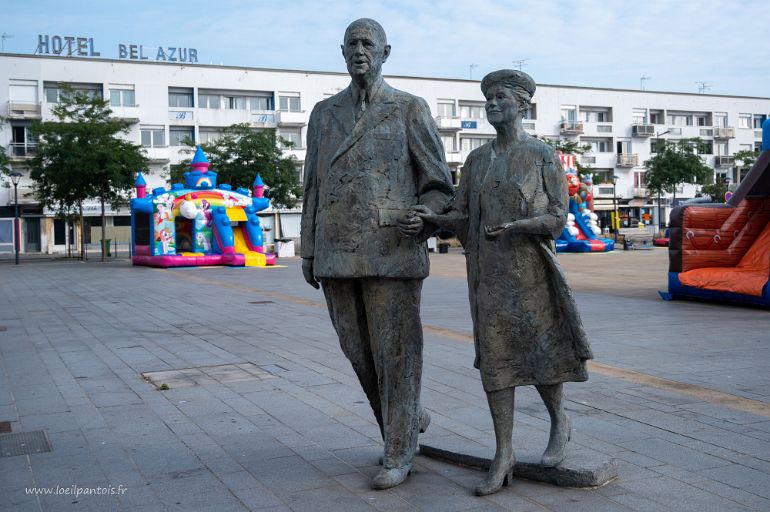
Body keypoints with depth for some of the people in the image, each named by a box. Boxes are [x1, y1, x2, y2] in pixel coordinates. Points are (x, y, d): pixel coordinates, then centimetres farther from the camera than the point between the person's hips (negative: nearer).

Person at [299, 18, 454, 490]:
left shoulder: (411, 109, 4)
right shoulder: (324, 113, 15)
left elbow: (439, 184, 5)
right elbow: (314, 187, 15)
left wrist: (424, 218, -15)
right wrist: (309, 253, 11)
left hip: (392, 252, -4)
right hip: (337, 254, 4)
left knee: (395, 351, -1)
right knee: (359, 350, 10)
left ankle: (399, 453, 12)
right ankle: (408, 418, 33)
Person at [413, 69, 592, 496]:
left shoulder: (544, 155, -1)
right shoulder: (477, 160, 11)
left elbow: (557, 220, -6)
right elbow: (462, 220, 7)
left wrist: (513, 227, -25)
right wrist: (433, 217, -15)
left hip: (531, 270, -3)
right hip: (488, 273, 4)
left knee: (541, 354, 2)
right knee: (495, 358, 1)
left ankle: (559, 421, 32)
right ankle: (503, 456, 7)